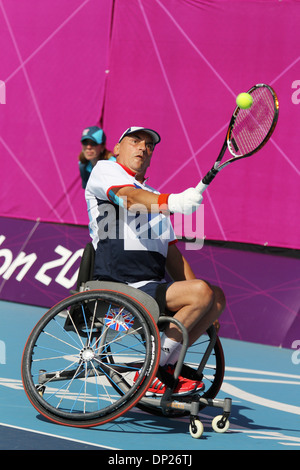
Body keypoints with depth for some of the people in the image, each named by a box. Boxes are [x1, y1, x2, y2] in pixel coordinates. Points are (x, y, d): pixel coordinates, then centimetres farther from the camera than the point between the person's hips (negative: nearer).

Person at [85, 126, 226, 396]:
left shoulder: (154, 197, 29)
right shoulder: (104, 169, 4)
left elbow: (171, 253, 26)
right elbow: (129, 197, -19)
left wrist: (203, 307, 14)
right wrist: (170, 202, -41)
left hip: (153, 287, 9)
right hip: (121, 288, -9)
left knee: (216, 296, -2)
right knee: (202, 291, -22)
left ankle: (168, 362, 2)